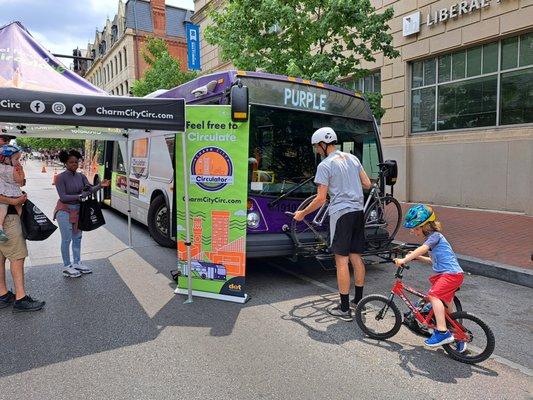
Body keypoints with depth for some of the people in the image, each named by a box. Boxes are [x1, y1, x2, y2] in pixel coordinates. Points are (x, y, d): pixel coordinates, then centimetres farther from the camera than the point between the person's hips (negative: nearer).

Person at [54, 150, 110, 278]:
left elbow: (90, 189, -8)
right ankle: (66, 267, 12)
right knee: (67, 239, 0)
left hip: (78, 210, 6)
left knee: (77, 237, 14)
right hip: (65, 211, -6)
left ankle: (77, 263, 28)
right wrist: (79, 196, -26)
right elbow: (63, 197, -18)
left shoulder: (81, 176, 5)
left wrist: (100, 186, -26)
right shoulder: (61, 177, -12)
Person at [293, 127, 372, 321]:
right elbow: (367, 184, 13)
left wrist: (302, 213, 1)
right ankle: (358, 302, 23)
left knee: (341, 260, -3)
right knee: (356, 257, 13)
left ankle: (344, 309, 2)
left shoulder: (325, 165, -8)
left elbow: (321, 198, -11)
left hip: (341, 212, -7)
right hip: (358, 211, 7)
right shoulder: (353, 158, 12)